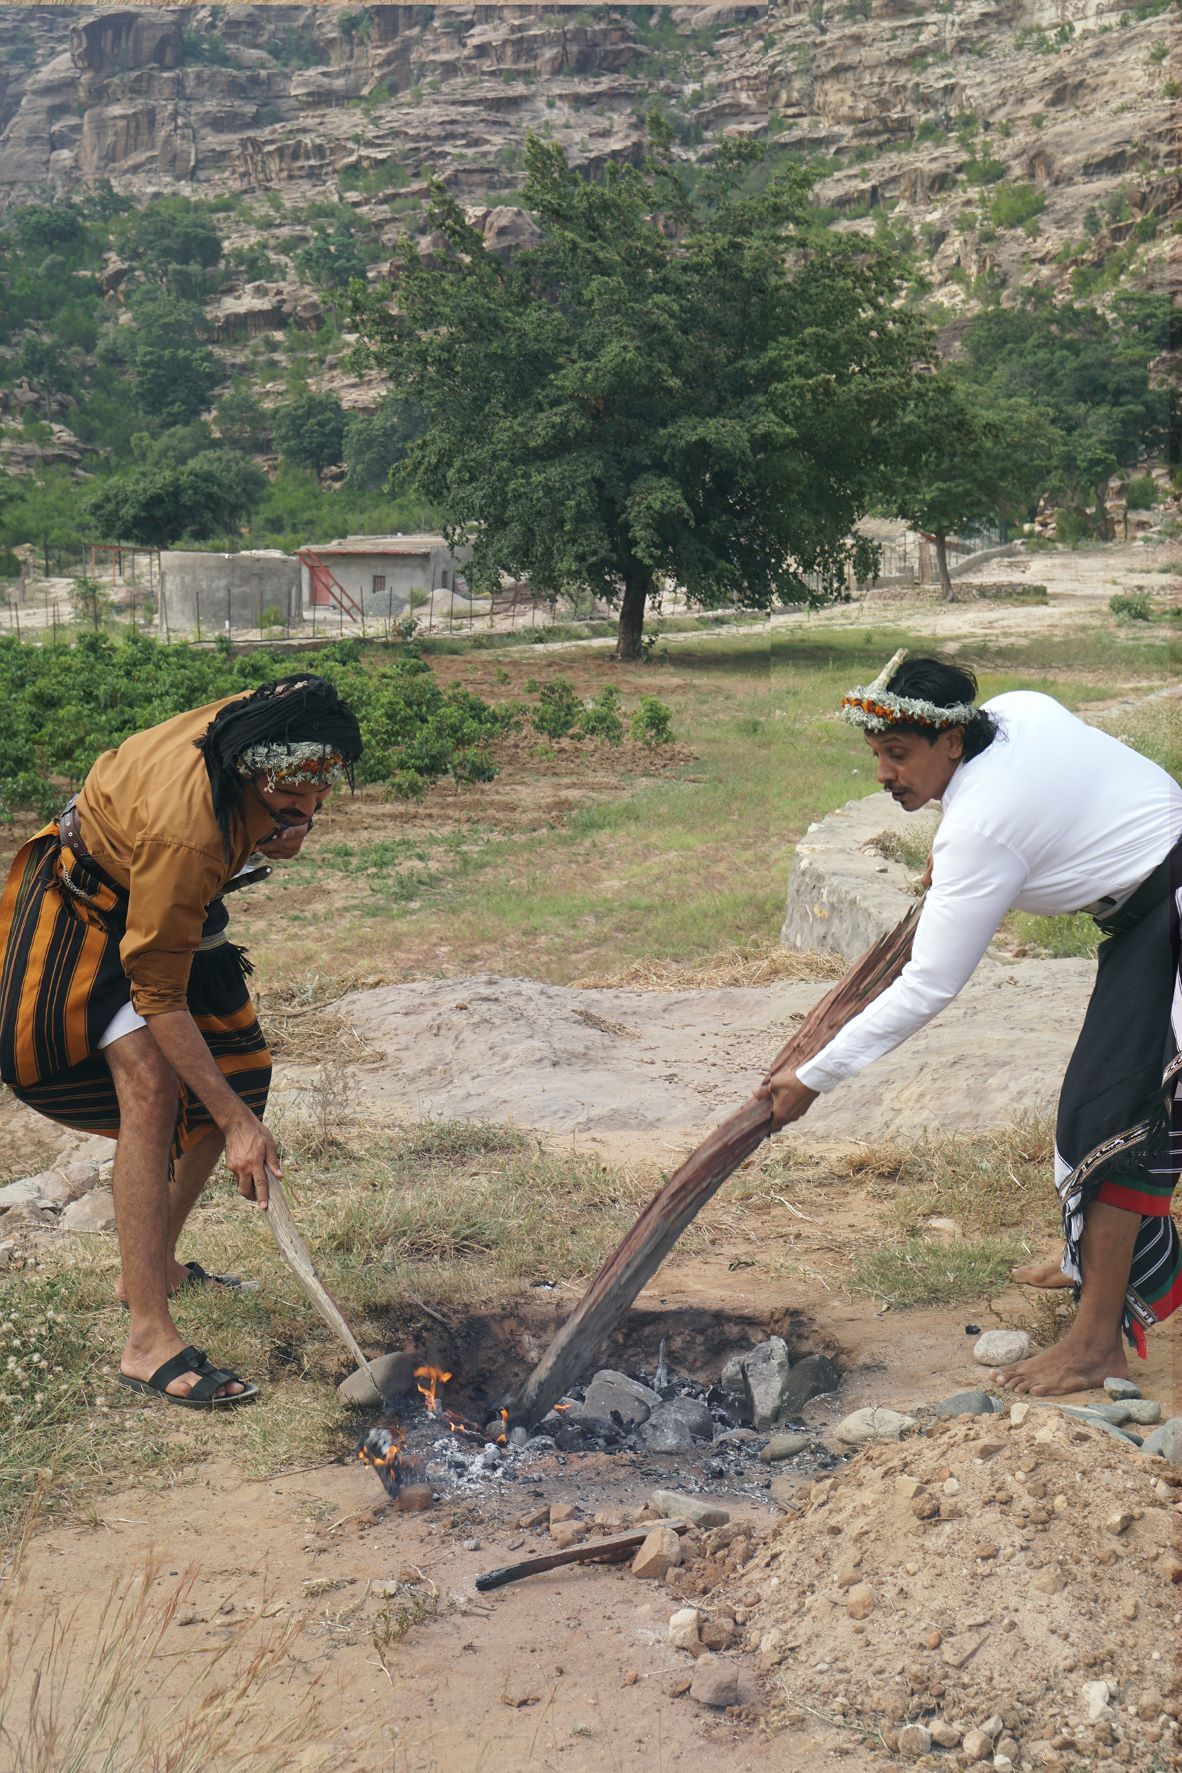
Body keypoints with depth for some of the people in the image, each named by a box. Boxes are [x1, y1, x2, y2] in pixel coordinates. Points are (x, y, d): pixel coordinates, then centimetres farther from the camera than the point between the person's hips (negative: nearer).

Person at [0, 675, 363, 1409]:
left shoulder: (264, 729, -23)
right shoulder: (184, 831, -42)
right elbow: (158, 996, -35)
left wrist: (284, 837, -17)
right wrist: (238, 1124, -34)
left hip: (174, 903, 8)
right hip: (90, 908, -8)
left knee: (237, 1075, 6)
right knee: (151, 1085, -24)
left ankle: (154, 1265, 23)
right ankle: (149, 1339, -23)